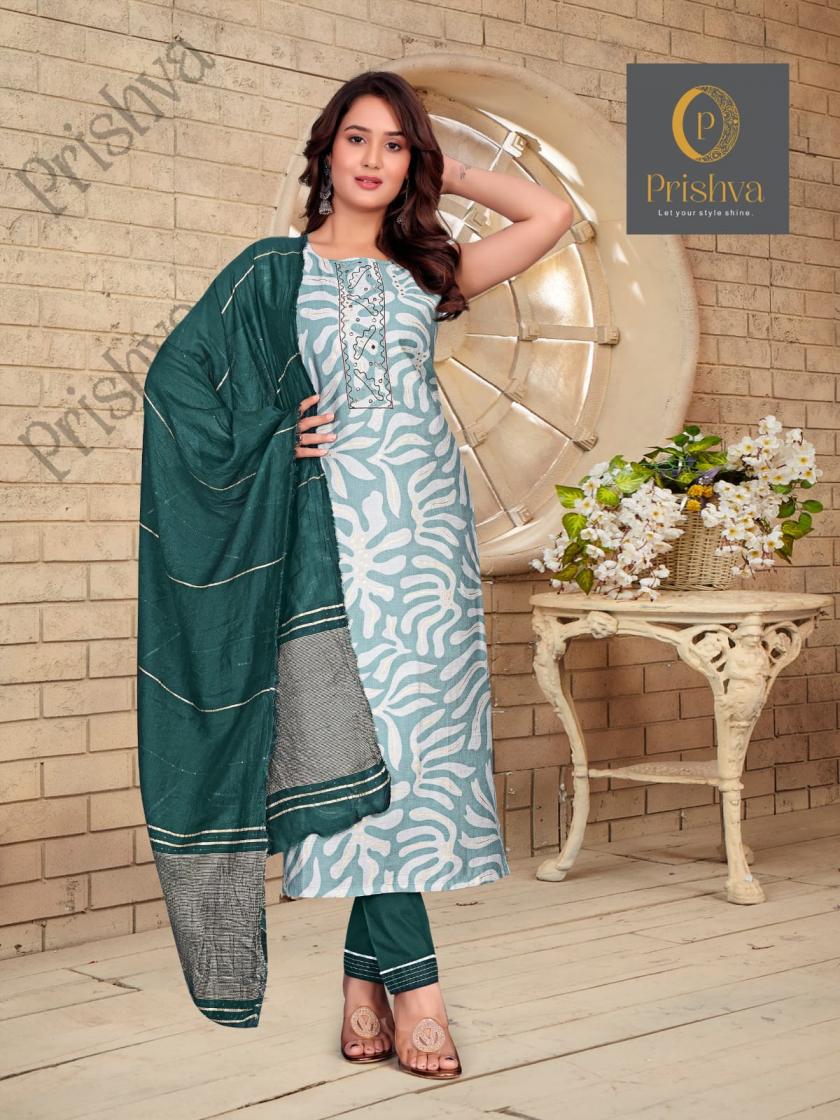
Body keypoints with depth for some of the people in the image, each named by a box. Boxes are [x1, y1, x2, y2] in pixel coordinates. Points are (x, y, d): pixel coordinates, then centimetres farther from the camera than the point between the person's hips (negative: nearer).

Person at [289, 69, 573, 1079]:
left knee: (420, 723, -3)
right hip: (333, 515, -2)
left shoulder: (427, 273, 16)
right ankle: (412, 981, -8)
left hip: (428, 518, 3)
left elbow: (552, 214, 13)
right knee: (365, 728, -11)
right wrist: (274, 434, -7)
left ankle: (364, 984, 4)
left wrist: (447, 174, 16)